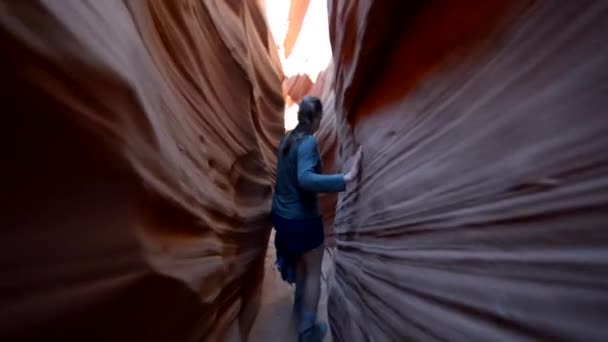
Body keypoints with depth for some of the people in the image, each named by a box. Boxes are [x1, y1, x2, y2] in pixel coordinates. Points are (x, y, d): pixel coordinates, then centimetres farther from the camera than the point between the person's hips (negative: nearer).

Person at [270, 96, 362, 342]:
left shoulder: (288, 138, 4)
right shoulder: (308, 142, -22)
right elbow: (306, 179, -37)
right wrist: (347, 177, -39)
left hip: (281, 214, 8)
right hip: (301, 219, -8)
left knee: (300, 262, 29)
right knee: (313, 271, 14)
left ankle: (299, 307, 52)